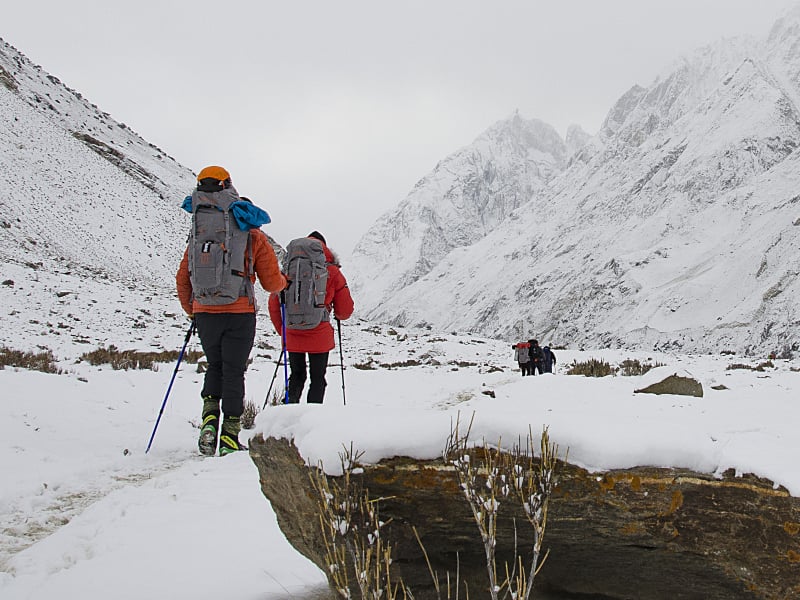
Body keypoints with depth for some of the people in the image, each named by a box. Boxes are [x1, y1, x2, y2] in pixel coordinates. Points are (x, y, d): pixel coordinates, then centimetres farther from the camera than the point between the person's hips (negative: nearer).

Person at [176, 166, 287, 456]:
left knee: (215, 366, 21)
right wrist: (284, 281, 23)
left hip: (205, 313, 3)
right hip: (239, 313, -2)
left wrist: (191, 311, 26)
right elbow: (272, 283, -1)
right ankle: (230, 438, 6)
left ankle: (209, 419, 2)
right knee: (233, 372, 6)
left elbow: (182, 279, 11)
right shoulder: (253, 235, 0)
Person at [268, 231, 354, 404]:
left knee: (296, 376, 19)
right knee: (318, 378, 10)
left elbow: (274, 304, 8)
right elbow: (345, 310, 2)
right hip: (320, 337, -2)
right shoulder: (332, 272, 0)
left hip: (292, 335, 3)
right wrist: (338, 316, 25)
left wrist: (282, 330, 21)